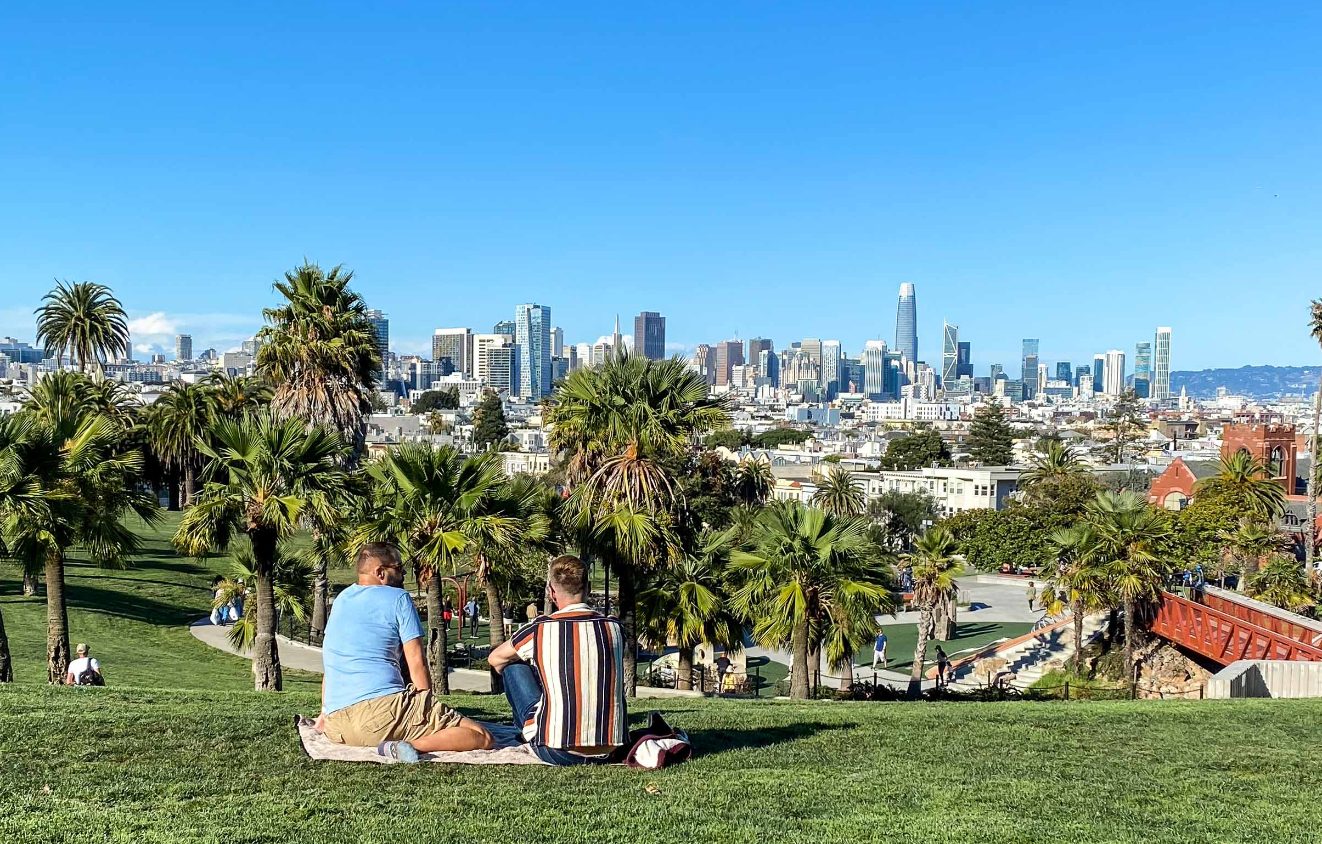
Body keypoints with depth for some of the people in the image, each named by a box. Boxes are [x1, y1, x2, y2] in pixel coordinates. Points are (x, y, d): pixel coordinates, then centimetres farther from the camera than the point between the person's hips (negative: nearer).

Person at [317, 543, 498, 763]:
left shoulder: (341, 599, 20)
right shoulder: (398, 598, 1)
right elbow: (416, 662, -1)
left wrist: (325, 714, 35)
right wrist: (430, 713, 8)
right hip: (383, 707, -7)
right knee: (482, 737, -9)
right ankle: (414, 745, -28)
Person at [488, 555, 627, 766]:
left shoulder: (539, 630, -7)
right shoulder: (614, 627, 1)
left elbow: (495, 659, 13)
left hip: (557, 754, -4)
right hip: (609, 752, 4)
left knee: (513, 665, 13)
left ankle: (529, 734, 32)